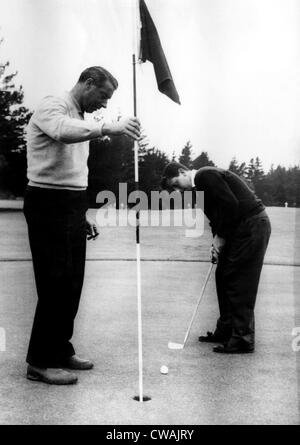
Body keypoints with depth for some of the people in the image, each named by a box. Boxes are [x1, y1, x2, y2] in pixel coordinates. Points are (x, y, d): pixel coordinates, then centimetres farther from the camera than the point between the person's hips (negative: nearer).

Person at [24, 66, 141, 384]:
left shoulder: (79, 118, 21)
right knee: (55, 283, -9)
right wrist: (106, 128, -48)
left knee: (71, 284, 10)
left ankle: (60, 351, 21)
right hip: (48, 203, -9)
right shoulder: (52, 107, -7)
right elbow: (62, 130, -34)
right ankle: (40, 362, 1)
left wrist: (82, 215, 19)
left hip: (70, 205, 9)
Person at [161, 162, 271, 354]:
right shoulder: (200, 186, 16)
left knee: (240, 282, -7)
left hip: (252, 226, -10)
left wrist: (220, 237, -13)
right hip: (240, 228, 10)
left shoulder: (206, 176, -14)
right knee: (224, 277, 12)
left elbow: (230, 205, -22)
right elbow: (217, 215, 17)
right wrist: (217, 241, 2)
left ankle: (244, 339, 0)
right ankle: (226, 330, 21)